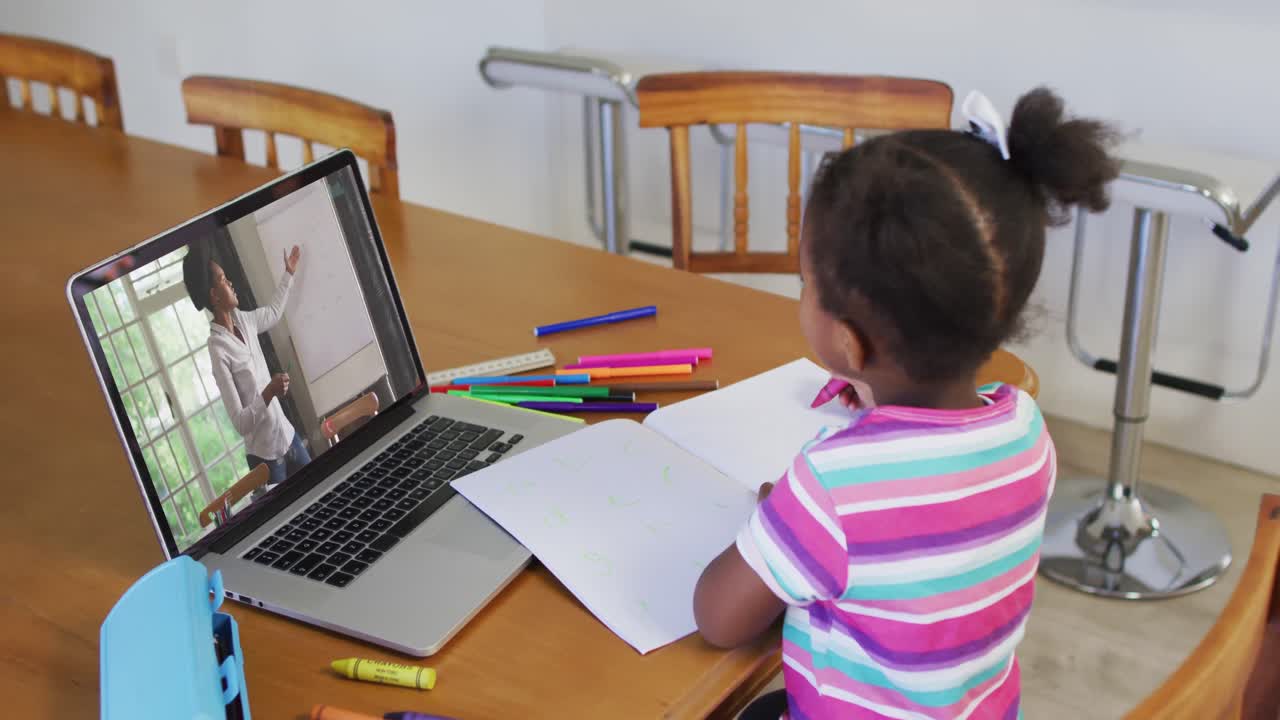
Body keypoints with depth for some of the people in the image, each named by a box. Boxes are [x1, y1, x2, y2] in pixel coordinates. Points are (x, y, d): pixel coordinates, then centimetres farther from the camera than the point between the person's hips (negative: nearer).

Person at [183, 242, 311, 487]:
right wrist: (268, 393, -35)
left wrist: (289, 273, 29)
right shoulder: (216, 350, -22)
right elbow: (240, 423, -23)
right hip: (265, 455, -8)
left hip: (288, 435, 8)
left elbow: (274, 312, 28)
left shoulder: (241, 320, 1)